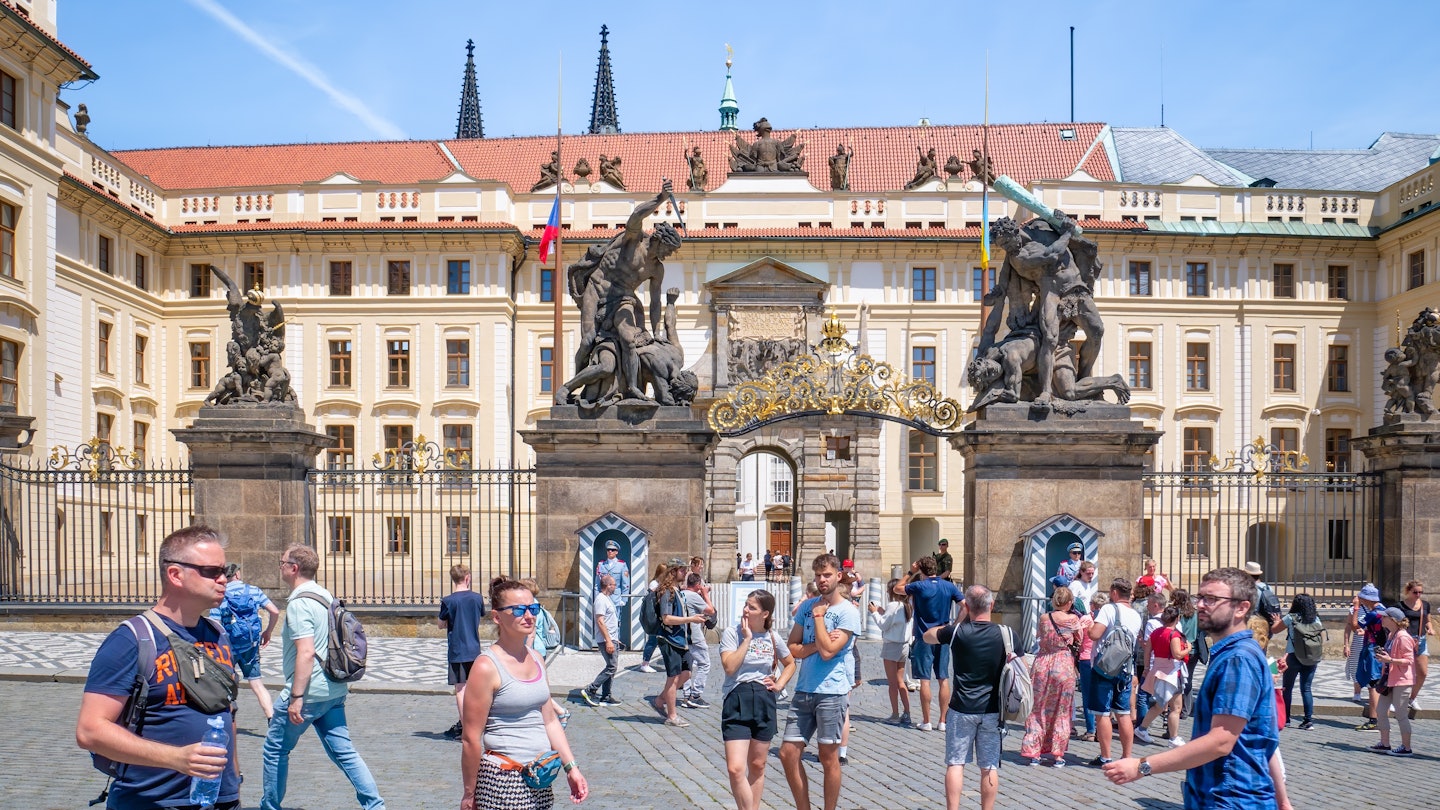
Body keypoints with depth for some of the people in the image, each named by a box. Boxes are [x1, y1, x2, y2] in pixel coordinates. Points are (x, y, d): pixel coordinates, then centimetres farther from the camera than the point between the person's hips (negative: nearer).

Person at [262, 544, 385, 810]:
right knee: (343, 751, 8)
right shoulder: (325, 596, 13)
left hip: (308, 691, -8)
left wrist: (296, 696, -22)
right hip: (333, 691, 8)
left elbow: (306, 652, -23)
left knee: (275, 749, 10)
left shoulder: (298, 603, -15)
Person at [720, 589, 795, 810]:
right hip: (737, 702, -3)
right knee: (735, 769, -14)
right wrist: (747, 639, -16)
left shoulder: (773, 637, 4)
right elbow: (729, 667, -17)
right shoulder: (732, 632, -5)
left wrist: (779, 684, 5)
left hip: (765, 702, 3)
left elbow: (790, 664, 21)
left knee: (757, 766, 14)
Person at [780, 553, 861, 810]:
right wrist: (817, 644, -11)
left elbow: (827, 651, -18)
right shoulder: (807, 606, 9)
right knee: (788, 753, 5)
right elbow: (793, 648, 6)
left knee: (828, 757, 4)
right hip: (803, 690, 6)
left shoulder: (848, 612, -8)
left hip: (831, 692, -6)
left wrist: (818, 615, -10)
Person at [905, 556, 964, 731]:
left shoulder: (919, 586, -9)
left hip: (924, 638, -3)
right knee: (944, 679, 8)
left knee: (925, 680, 1)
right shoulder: (949, 586, 2)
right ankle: (943, 721, 10)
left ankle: (926, 721, 4)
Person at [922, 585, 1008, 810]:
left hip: (962, 709, -1)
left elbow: (928, 636, 9)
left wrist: (959, 620, 11)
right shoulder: (1006, 634, -5)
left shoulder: (958, 632, -10)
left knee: (955, 763, 6)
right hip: (993, 711, 2)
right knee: (990, 766, 8)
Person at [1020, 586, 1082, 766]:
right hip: (1064, 666, -2)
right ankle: (1058, 755, 12)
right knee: (1061, 712, 9)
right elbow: (1079, 641, 4)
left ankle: (1034, 753, 11)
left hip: (1042, 664, 2)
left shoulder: (1044, 618, -1)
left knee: (1038, 710, 11)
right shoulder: (1073, 619, -8)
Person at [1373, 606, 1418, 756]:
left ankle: (1406, 748, 7)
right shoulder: (1391, 636, 13)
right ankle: (1384, 744, 19)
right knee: (1380, 711, 10)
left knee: (1401, 715, -3)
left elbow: (1409, 660, -19)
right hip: (1390, 679, 10)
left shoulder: (1403, 637, -17)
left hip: (1402, 681, -10)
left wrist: (1390, 660, -28)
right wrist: (1383, 656, 13)